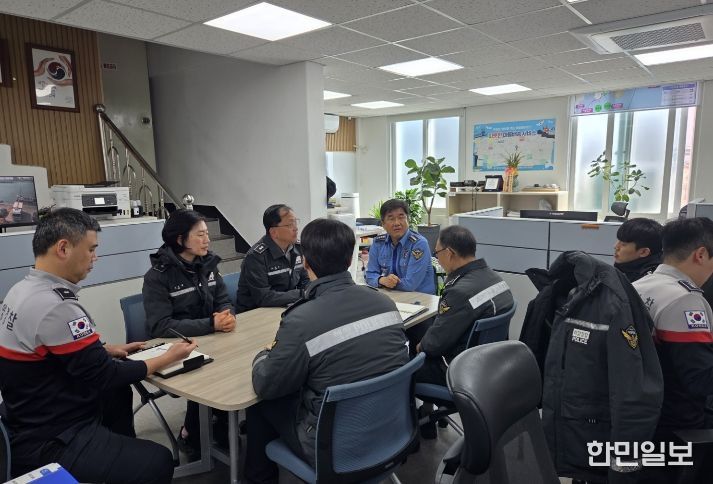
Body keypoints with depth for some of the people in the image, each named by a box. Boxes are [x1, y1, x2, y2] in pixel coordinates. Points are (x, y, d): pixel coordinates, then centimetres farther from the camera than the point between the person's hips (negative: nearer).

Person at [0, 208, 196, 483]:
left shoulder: (23, 290, 2)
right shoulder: (56, 306, -28)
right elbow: (104, 378, -22)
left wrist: (107, 351, 7)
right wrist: (168, 359, -12)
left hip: (30, 427, 10)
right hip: (49, 444, -10)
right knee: (159, 461, -10)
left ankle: (122, 452, 35)